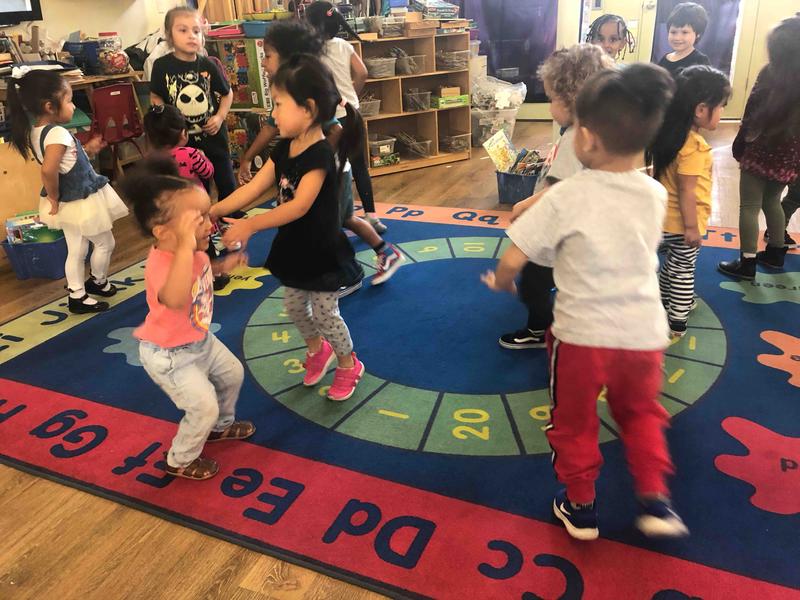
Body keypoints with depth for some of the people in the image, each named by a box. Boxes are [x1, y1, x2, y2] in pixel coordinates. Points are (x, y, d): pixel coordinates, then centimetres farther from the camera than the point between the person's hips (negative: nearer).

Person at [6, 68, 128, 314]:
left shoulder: (34, 131, 2)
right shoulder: (58, 133, -27)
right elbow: (48, 170, -38)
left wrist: (87, 150, 15)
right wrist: (54, 198, -23)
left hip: (67, 202, 9)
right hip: (83, 201, -9)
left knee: (76, 251, 19)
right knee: (105, 243, 15)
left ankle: (77, 296, 29)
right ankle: (98, 282, 35)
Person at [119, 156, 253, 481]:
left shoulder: (192, 252, -10)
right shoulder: (162, 263, -38)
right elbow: (174, 299, -62)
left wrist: (222, 265, 0)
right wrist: (185, 246, -64)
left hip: (200, 340, 9)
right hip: (169, 355, -9)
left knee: (233, 372, 23)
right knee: (203, 407, -3)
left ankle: (221, 425, 50)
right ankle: (180, 461, 26)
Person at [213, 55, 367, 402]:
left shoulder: (320, 154, -25)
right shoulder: (284, 149, 1)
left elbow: (299, 205, -34)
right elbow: (253, 188, -2)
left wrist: (251, 225, -39)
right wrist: (213, 211, -12)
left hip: (321, 251, -8)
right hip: (293, 247, 8)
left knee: (326, 313, 6)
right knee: (295, 307, 20)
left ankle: (349, 364, 30)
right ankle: (317, 349, 47)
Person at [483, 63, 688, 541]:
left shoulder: (567, 197, -17)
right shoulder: (655, 195, -2)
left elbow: (513, 259, -15)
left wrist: (500, 283, 9)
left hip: (583, 335, -4)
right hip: (645, 334, 4)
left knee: (574, 423, 19)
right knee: (641, 413, 30)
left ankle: (581, 507, 34)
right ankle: (655, 499, 30)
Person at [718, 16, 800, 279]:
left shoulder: (771, 74, -13)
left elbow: (752, 114, -11)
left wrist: (739, 144, -3)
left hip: (762, 150, -6)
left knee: (750, 206, 1)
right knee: (772, 201, 24)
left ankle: (747, 263, 3)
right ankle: (776, 252, 34)